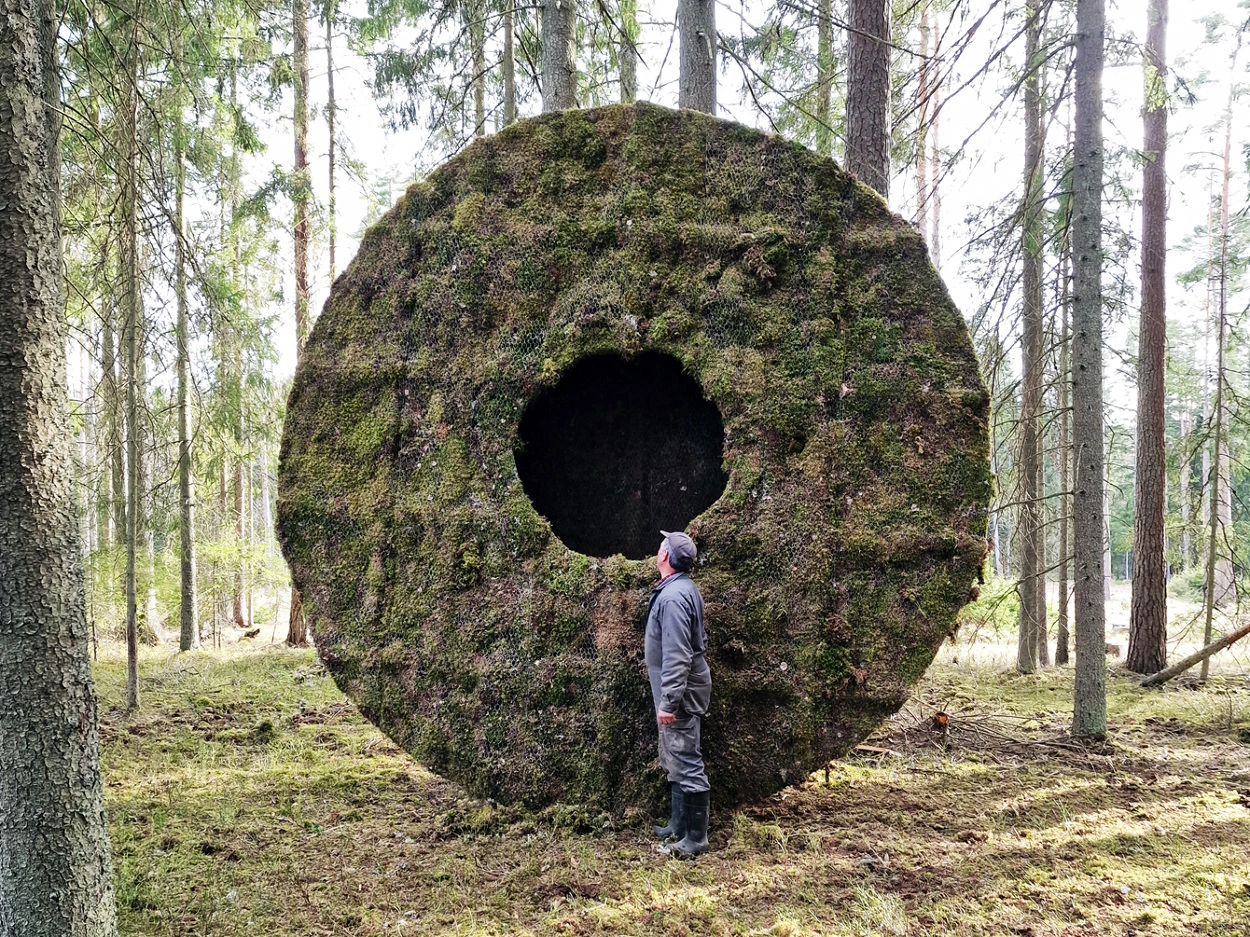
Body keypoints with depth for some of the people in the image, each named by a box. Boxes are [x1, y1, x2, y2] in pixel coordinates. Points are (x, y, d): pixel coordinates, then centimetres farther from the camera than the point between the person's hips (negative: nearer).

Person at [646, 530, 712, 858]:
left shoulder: (673, 596, -22)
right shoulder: (682, 588, 10)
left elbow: (676, 655, -26)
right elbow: (698, 641, 19)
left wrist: (668, 701, -25)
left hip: (680, 695, -11)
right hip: (682, 690, 11)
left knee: (687, 763, -3)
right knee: (675, 762, 19)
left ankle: (696, 838, 5)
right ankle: (679, 825, 29)